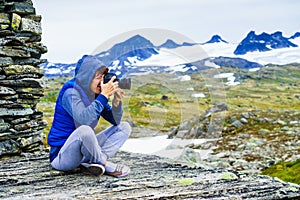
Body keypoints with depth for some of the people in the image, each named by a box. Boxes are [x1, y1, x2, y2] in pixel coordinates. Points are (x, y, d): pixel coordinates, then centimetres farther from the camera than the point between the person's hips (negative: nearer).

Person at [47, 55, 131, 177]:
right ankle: (106, 166, -15)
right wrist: (104, 96, -29)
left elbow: (115, 121, 5)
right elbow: (84, 119, -36)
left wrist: (116, 101, -14)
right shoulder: (70, 93, -17)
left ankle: (89, 163, -15)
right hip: (61, 155, -8)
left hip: (84, 148, 9)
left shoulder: (95, 94, 5)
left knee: (124, 127, 4)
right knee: (84, 130, -40)